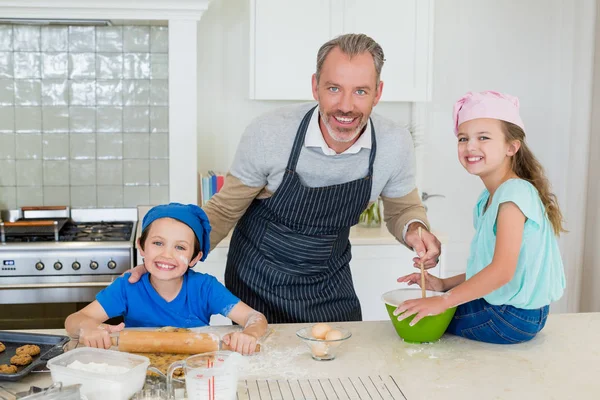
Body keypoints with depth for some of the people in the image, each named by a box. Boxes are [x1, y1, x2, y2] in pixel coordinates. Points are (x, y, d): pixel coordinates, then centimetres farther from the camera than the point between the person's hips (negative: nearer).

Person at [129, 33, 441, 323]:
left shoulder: (395, 143, -18)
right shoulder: (268, 132, -25)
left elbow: (403, 209, 2)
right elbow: (225, 210, -11)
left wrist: (415, 230, -21)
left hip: (330, 285, 3)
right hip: (258, 282, -2)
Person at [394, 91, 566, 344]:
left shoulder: (514, 193, -21)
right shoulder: (488, 199, 9)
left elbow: (502, 270, -29)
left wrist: (443, 301, -26)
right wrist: (444, 284, 7)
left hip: (514, 317, -9)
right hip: (498, 305, 9)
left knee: (418, 321, -6)